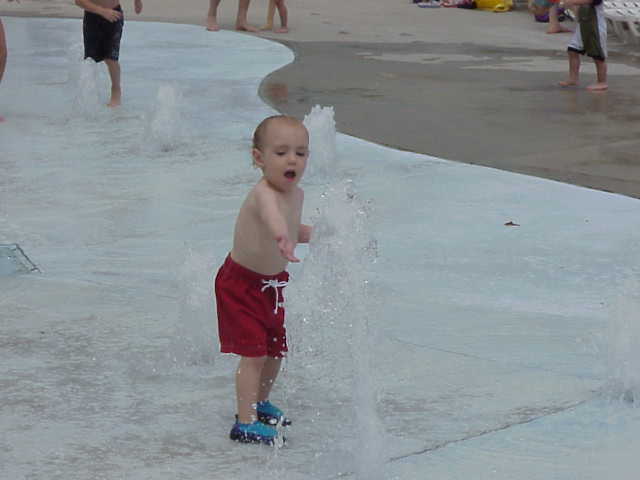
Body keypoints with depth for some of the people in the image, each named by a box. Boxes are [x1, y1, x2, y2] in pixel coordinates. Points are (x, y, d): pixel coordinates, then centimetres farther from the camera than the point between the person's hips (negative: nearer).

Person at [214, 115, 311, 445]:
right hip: (240, 284, -8)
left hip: (273, 282, 9)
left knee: (276, 349, 19)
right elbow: (271, 214, -58)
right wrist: (282, 237, -79)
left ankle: (260, 404, 41)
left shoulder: (296, 194, -3)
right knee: (254, 353, -12)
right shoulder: (264, 193, -32)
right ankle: (245, 424, -6)